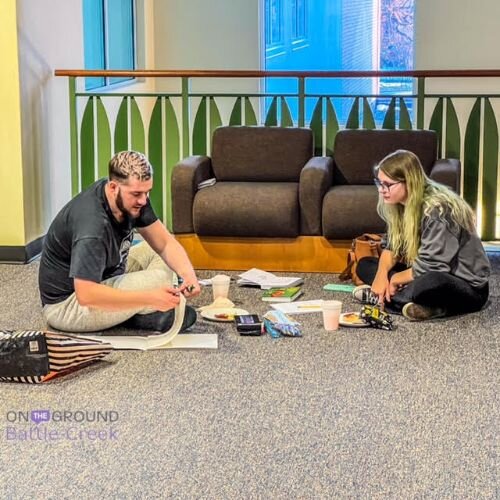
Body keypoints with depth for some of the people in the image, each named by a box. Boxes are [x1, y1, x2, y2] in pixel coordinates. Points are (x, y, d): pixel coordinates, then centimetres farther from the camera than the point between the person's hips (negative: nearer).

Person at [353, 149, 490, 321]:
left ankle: (381, 297, -15)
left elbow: (430, 267, -27)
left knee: (430, 283, -43)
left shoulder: (436, 209, -24)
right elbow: (392, 247, 6)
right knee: (365, 265, 3)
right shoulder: (402, 204, 1)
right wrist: (382, 274, -13)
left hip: (468, 285, -9)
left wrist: (395, 280, -14)